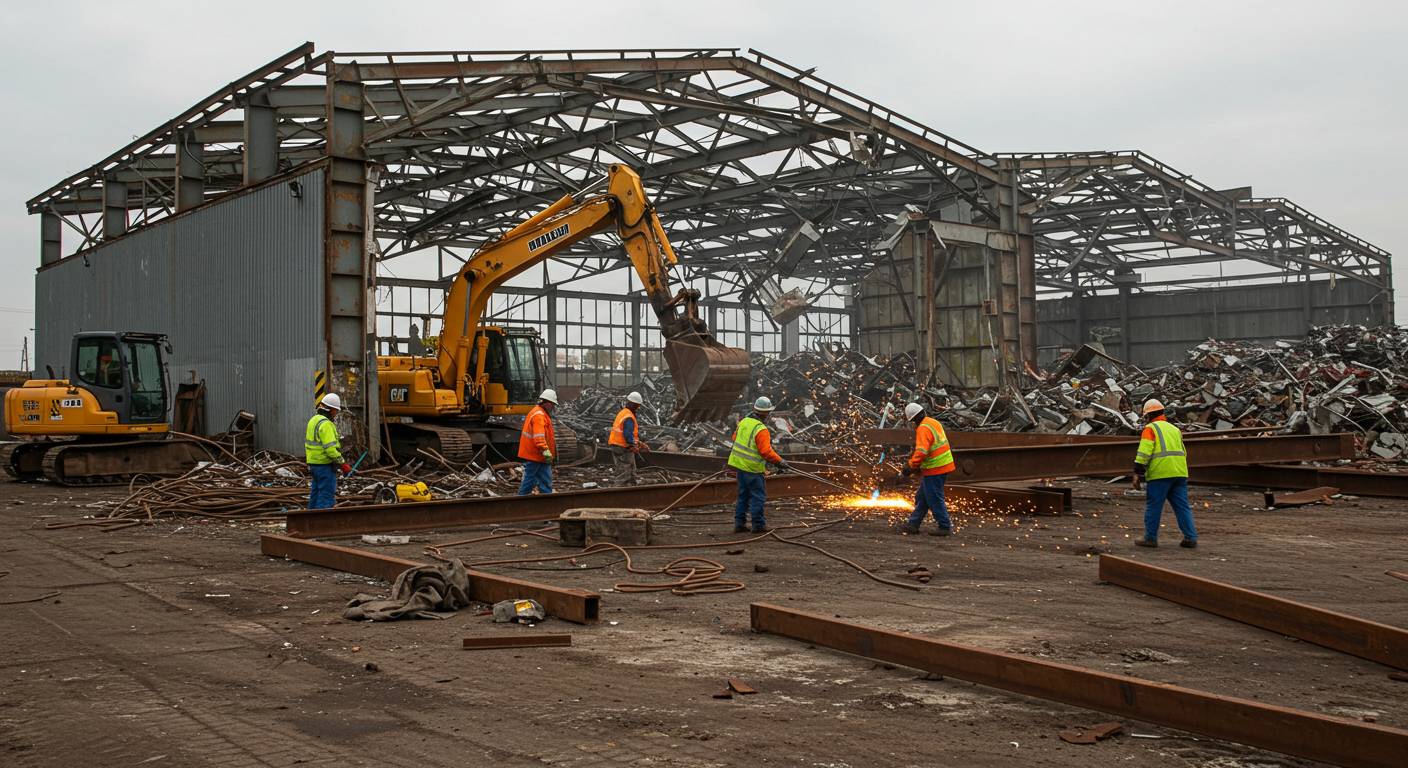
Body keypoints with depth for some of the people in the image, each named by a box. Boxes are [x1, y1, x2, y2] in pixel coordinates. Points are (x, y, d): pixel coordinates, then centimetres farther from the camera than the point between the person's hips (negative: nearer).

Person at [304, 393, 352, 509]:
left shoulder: (313, 420, 14)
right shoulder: (325, 424, -18)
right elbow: (330, 448, -24)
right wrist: (343, 463, -19)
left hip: (313, 463, 10)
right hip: (325, 465, -10)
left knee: (315, 495, 15)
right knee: (327, 496, -8)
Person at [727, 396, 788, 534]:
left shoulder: (744, 421, 3)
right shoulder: (761, 429, -21)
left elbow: (735, 437, 17)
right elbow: (766, 451, -24)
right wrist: (779, 462, -14)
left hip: (740, 463, 8)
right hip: (752, 467, -8)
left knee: (743, 494, 17)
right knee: (758, 495, 2)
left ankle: (739, 523, 19)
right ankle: (758, 525, 6)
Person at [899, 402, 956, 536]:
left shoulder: (923, 429, -20)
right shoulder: (934, 422, 10)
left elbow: (922, 451, -29)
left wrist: (911, 466, -22)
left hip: (934, 469, -10)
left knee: (934, 499, 0)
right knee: (922, 497, 16)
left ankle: (945, 526, 7)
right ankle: (913, 524, 22)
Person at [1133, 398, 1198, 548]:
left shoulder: (1150, 428, 0)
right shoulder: (1175, 429, 22)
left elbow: (1144, 452, -12)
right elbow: (1183, 453, 28)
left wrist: (1137, 474, -12)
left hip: (1160, 474, -6)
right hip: (1180, 474, 6)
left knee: (1153, 507, 1)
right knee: (1183, 507, 7)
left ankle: (1150, 538, 4)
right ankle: (1191, 537, 3)